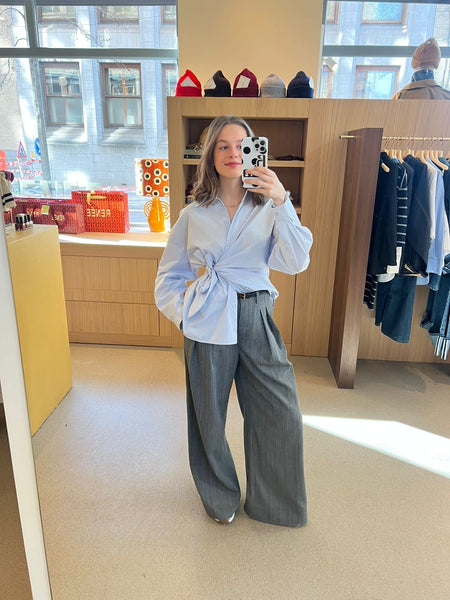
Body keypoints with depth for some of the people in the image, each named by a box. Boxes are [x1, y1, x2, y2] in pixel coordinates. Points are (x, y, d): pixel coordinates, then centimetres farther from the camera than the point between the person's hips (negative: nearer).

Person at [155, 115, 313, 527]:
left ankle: (274, 501, 34)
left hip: (257, 319, 1)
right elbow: (169, 276, 11)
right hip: (209, 324, 0)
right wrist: (185, 314, -3)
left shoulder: (269, 208, 3)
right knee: (209, 416, 12)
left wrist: (281, 201, -21)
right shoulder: (193, 215, 4)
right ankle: (221, 497, 42)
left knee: (283, 415, 4)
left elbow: (296, 262, -13)